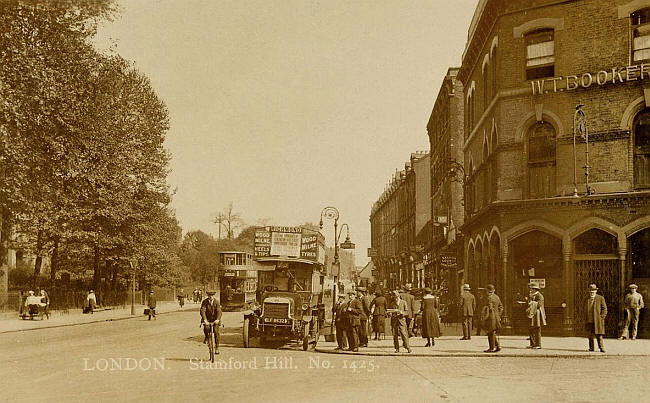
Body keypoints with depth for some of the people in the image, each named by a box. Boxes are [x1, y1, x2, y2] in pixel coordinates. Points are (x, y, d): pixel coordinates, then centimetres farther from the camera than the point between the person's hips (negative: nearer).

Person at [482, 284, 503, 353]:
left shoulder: (489, 298, -13)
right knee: (493, 333, 15)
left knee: (491, 333, -2)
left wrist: (483, 316, -14)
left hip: (490, 317, -8)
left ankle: (492, 348, 1)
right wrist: (499, 315, 21)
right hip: (496, 317, 8)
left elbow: (488, 308, -19)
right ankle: (498, 346, 10)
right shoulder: (497, 297, 13)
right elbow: (501, 307, 17)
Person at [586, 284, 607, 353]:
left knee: (599, 335, -7)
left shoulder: (600, 298, 1)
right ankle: (591, 348, 11)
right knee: (590, 335, 5)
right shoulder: (588, 299, 13)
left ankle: (602, 348, -2)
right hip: (590, 321, 4)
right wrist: (586, 319, 10)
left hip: (598, 320, -4)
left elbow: (604, 309, 1)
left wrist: (601, 317, -7)